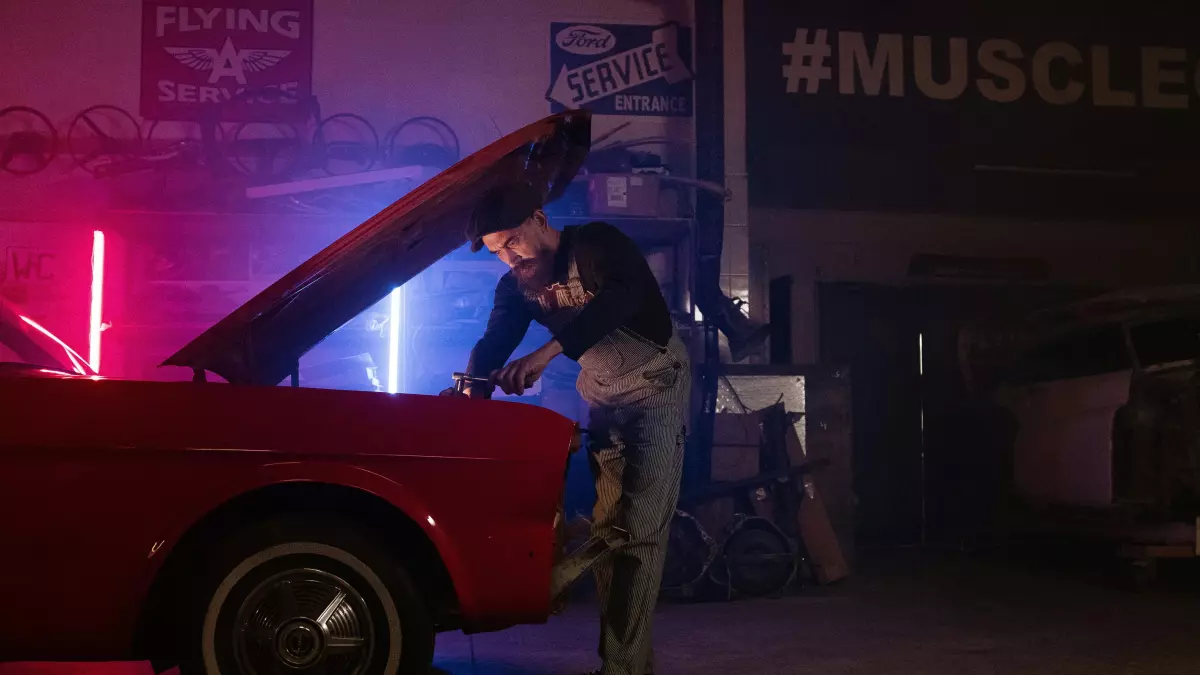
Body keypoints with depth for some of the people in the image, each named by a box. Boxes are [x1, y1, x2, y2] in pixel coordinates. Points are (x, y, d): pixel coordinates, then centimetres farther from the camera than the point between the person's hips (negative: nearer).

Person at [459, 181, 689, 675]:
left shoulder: (596, 244, -22)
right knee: (607, 526, 5)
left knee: (640, 528, -14)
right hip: (602, 398, 7)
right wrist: (471, 394, -27)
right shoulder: (516, 286, -1)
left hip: (656, 388, -7)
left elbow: (619, 299, -41)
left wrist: (547, 352, -52)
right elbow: (493, 345, -4)